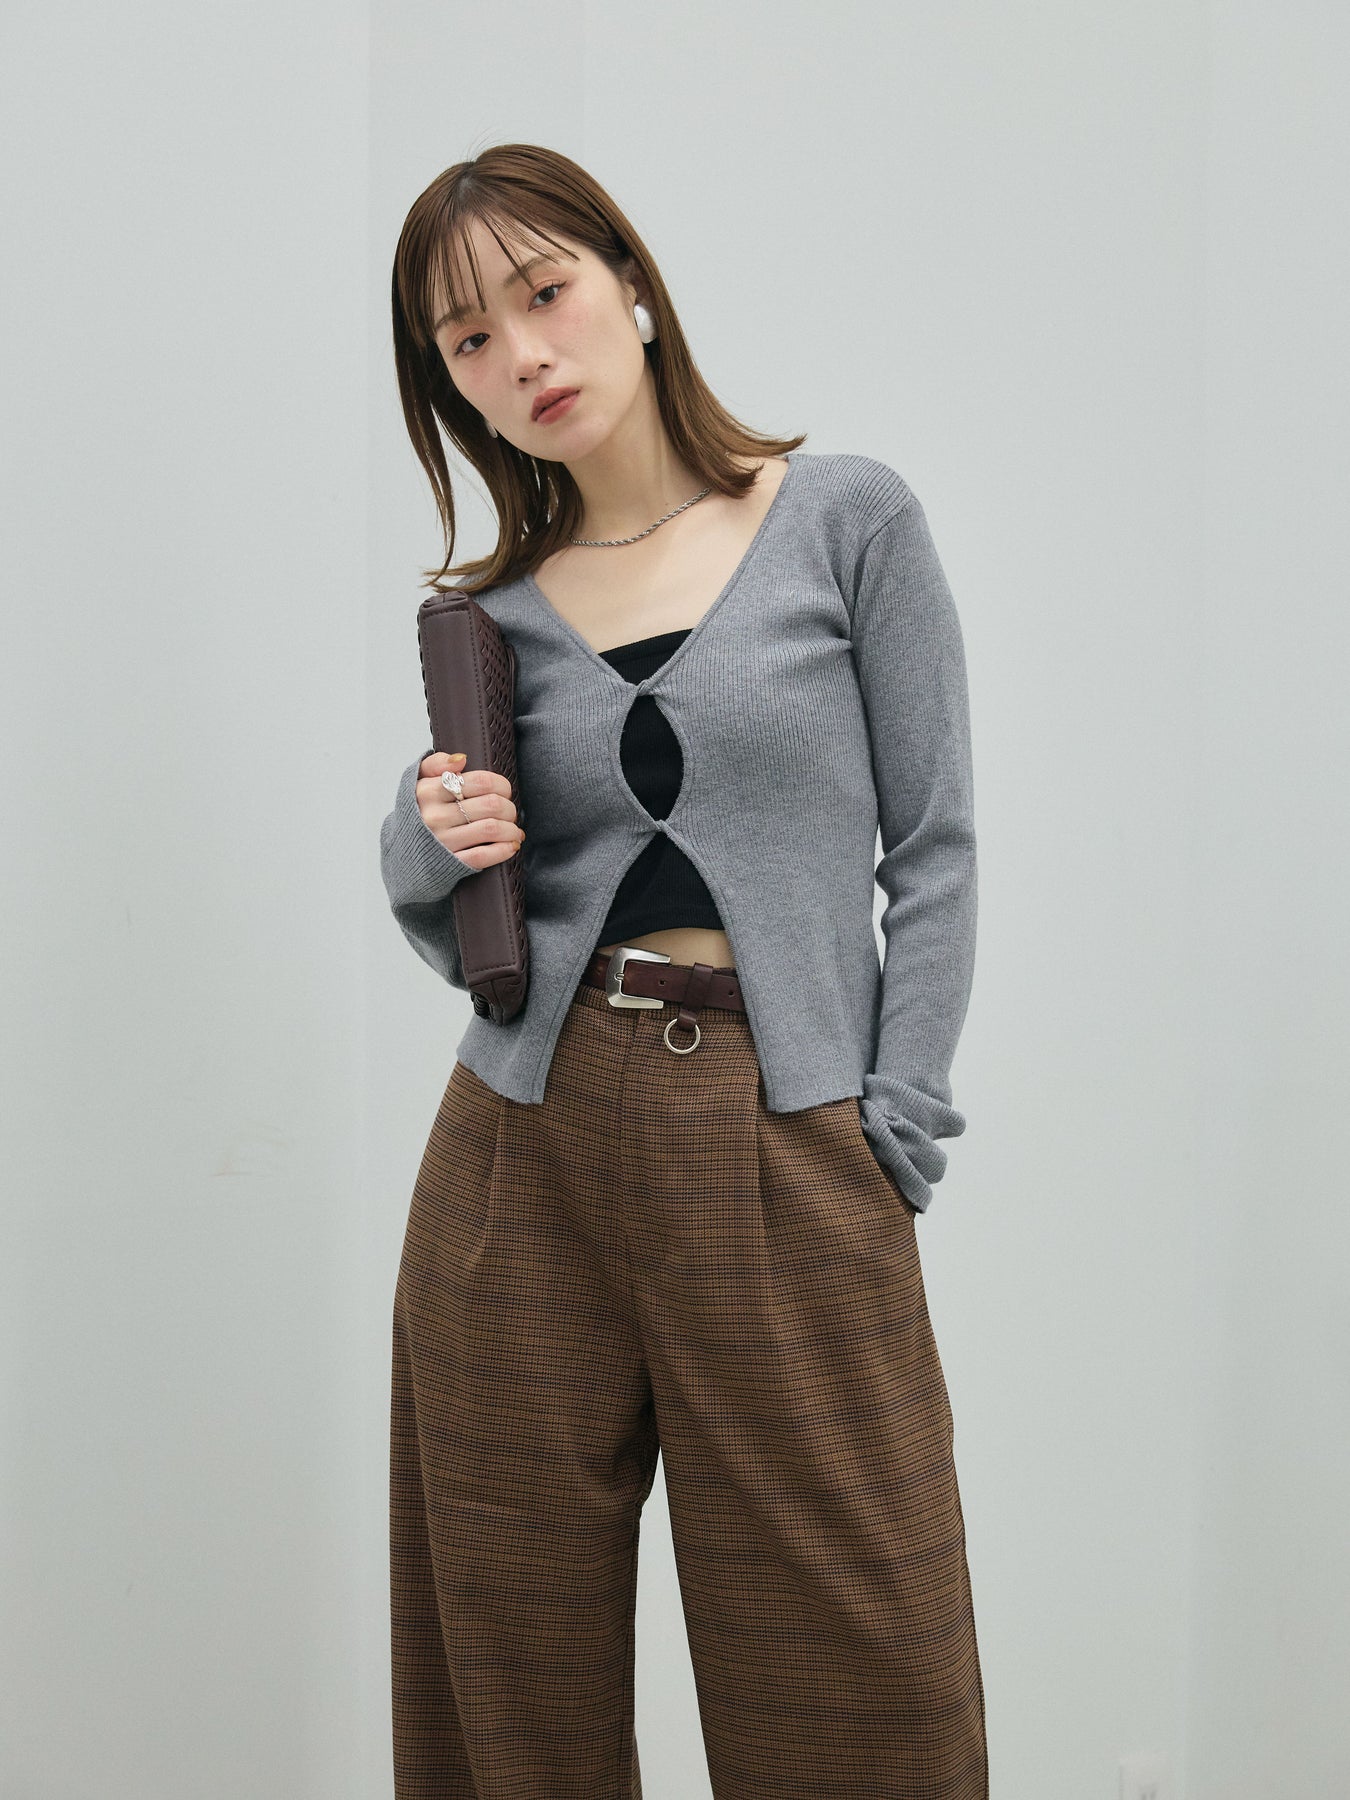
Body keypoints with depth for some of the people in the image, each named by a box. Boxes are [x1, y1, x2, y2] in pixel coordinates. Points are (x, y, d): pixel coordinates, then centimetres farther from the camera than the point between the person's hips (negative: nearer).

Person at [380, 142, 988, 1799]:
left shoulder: (848, 517, 2)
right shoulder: (487, 615, 9)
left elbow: (933, 847, 1)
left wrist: (895, 1123, -6)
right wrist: (437, 845, -6)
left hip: (788, 1149, -2)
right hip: (530, 1142, 3)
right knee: (518, 1654, 11)